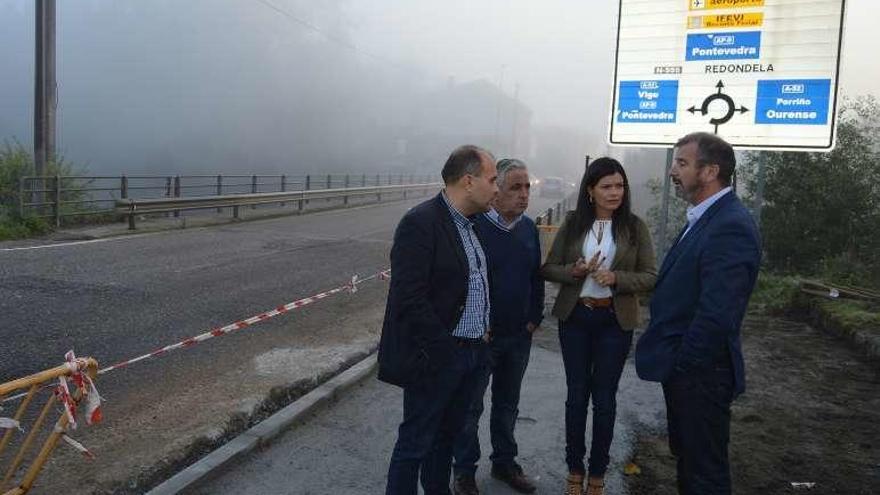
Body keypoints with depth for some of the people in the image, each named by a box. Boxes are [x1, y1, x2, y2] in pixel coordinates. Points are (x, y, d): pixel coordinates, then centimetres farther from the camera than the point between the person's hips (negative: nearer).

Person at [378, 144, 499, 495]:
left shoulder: (469, 224, 11)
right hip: (436, 358, -8)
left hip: (471, 353, 9)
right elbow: (410, 298, -22)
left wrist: (484, 332, 10)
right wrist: (442, 349, -19)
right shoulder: (420, 223, -17)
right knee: (415, 443, 5)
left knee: (447, 435, 22)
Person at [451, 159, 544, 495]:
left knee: (508, 404, 19)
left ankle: (504, 462, 35)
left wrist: (534, 318, 7)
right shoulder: (475, 226, -15)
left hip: (519, 335, 6)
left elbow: (536, 276, 12)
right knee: (470, 407, 7)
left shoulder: (528, 228, 4)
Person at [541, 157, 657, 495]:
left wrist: (616, 278, -21)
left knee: (604, 398, 9)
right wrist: (575, 271, -19)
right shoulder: (572, 223, -1)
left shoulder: (635, 227, -4)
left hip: (615, 322, -1)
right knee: (576, 395, 11)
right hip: (575, 318, 1)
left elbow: (651, 277, -4)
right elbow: (548, 269, 1)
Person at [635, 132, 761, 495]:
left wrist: (682, 363, -16)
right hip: (683, 369, 9)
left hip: (700, 372, -9)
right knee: (686, 457, 23)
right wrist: (673, 362, 10)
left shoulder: (731, 226, -23)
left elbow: (717, 313, -28)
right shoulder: (704, 218, 10)